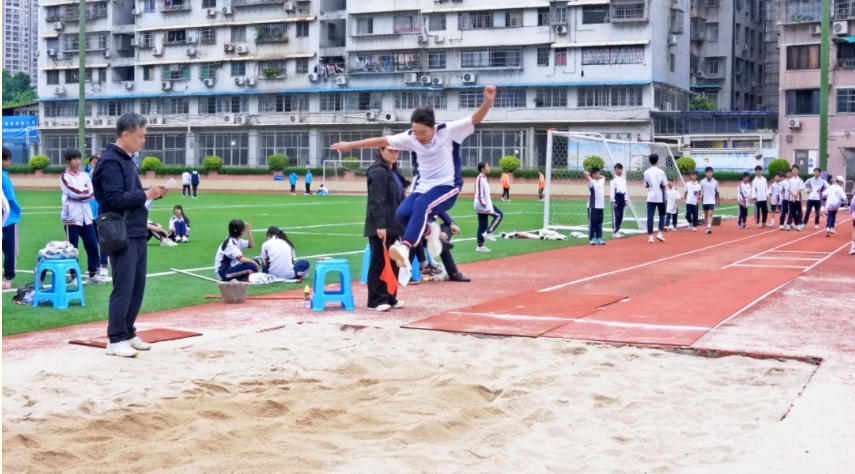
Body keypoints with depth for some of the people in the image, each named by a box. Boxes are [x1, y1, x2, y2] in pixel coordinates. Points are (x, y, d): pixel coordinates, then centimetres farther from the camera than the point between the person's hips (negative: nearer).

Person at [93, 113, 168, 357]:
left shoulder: (126, 160, 17)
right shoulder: (110, 162, -13)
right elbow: (115, 199, -21)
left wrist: (152, 192, 5)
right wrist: (146, 194, -16)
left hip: (137, 233, 10)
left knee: (137, 286, 12)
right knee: (124, 287, -7)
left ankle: (128, 333, 21)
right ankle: (116, 340, 0)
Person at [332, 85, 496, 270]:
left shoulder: (447, 131, -11)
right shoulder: (410, 138, -1)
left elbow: (475, 118, -18)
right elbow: (382, 141, 4)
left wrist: (488, 101, -37)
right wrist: (351, 145, 7)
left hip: (447, 187, -5)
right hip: (423, 187, 5)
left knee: (422, 204, -35)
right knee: (402, 214, -21)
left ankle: (405, 247, -46)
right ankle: (428, 230, 10)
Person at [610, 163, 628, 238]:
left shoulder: (623, 179, 15)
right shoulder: (613, 179, -6)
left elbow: (625, 189, 19)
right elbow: (612, 190, -10)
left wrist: (626, 199, 12)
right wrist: (613, 201, -15)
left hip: (622, 197, 7)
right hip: (616, 197, -7)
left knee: (621, 215, 9)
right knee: (616, 215, -9)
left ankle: (617, 230, 18)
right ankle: (614, 232, -8)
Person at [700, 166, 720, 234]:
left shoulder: (715, 182, -1)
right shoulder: (702, 182, -2)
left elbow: (717, 192, 9)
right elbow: (700, 192, 3)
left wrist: (717, 200, 15)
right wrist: (699, 199, -3)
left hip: (712, 201, -2)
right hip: (704, 201, 2)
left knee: (710, 214, -14)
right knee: (706, 215, 11)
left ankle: (709, 228, -23)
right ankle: (707, 227, 21)